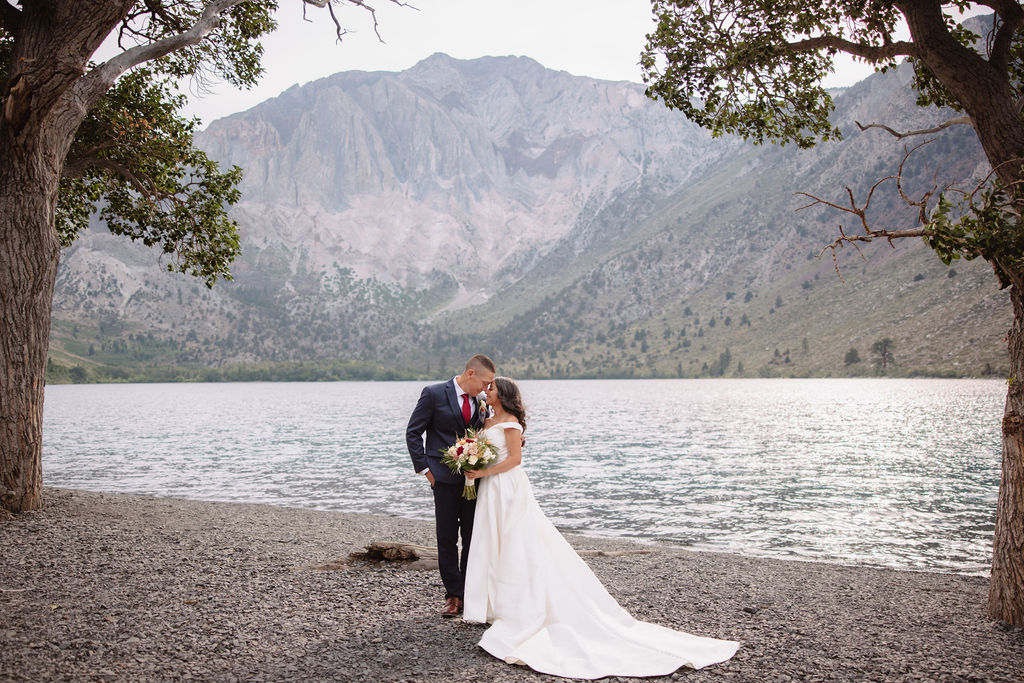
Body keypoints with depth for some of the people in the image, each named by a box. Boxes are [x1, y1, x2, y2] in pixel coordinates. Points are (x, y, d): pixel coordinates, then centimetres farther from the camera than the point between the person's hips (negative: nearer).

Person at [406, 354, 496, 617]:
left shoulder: (480, 401, 7)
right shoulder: (433, 394, -7)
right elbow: (413, 432, -4)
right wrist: (425, 469, -7)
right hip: (446, 478, -4)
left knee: (473, 538, 7)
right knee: (447, 539, 2)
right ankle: (453, 595, 13)